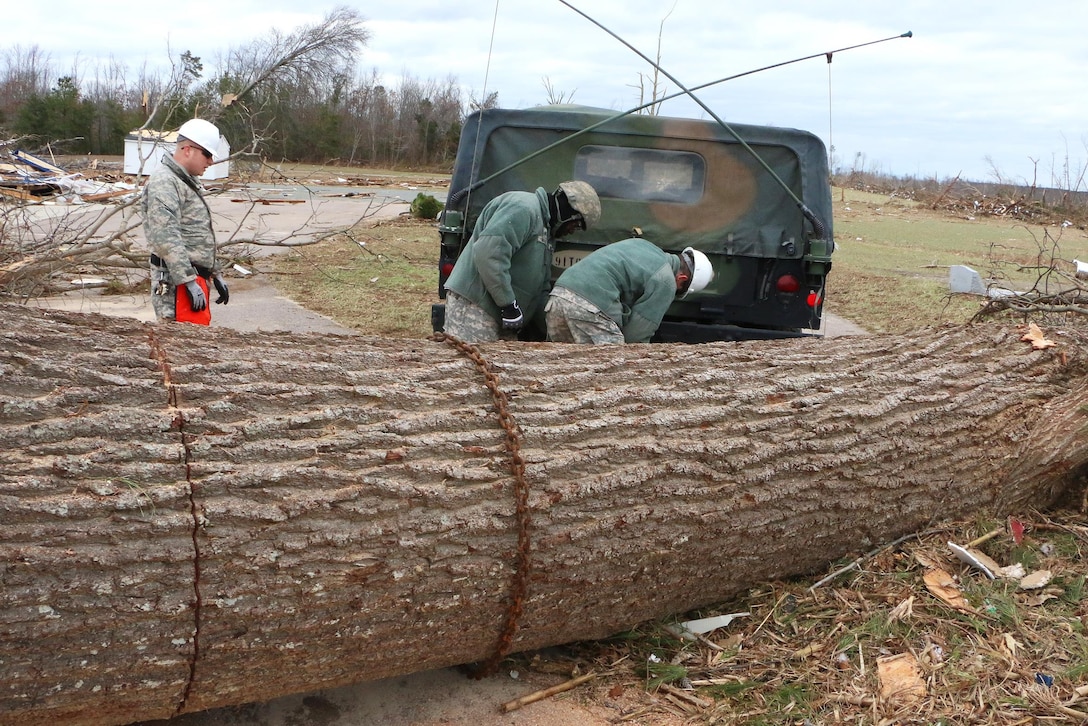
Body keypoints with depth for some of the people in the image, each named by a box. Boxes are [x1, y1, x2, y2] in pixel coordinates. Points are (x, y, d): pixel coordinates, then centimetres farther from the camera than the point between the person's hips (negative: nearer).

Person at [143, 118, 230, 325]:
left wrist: (216, 274, 26)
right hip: (177, 283, -10)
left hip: (195, 279, 11)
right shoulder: (164, 182, -13)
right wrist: (190, 282, -25)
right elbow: (166, 240, -22)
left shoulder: (189, 182, 22)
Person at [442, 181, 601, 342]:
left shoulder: (546, 229, 22)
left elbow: (540, 288, 27)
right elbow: (488, 253, -26)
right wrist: (509, 303, -22)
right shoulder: (523, 208, -12)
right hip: (474, 304, -11)